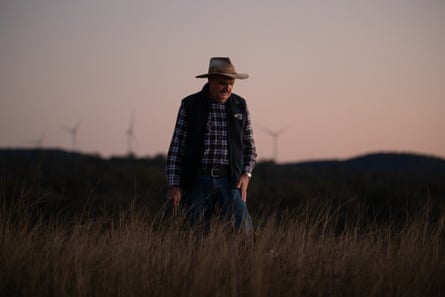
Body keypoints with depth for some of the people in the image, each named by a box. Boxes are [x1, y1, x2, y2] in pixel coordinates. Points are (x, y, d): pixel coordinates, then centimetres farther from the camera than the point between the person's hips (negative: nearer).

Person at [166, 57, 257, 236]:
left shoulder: (239, 106, 8)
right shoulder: (190, 106, 2)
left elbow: (249, 145, 16)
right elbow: (176, 147, 2)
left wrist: (246, 174, -1)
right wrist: (173, 185, -5)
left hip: (229, 181, 1)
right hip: (198, 181, -1)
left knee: (243, 227, -17)